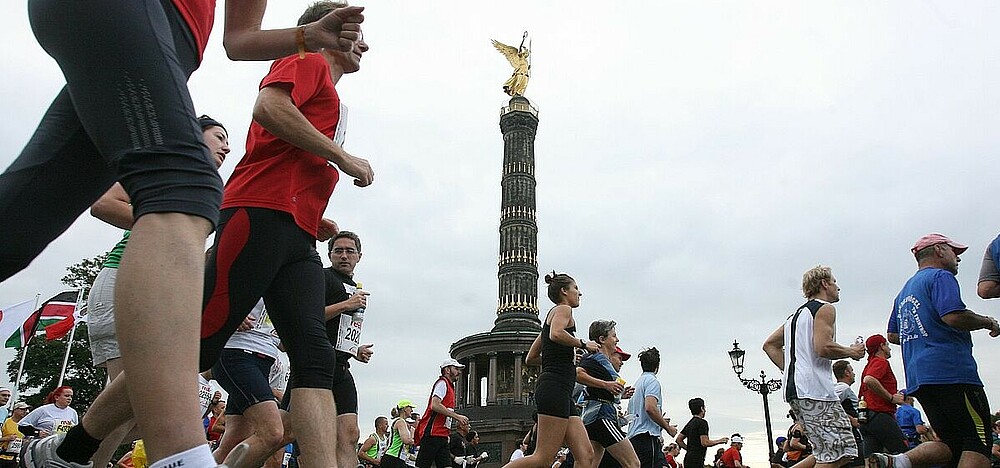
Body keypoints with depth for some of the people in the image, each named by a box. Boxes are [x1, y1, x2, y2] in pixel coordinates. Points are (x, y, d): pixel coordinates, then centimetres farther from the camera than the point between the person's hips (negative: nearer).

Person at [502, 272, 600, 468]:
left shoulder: (552, 315, 27)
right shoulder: (563, 309, 2)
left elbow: (530, 359, 27)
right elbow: (556, 334, -23)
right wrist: (583, 343, -8)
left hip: (561, 392, 10)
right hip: (555, 386, -10)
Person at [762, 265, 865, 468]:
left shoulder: (798, 314, 24)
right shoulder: (825, 308, -2)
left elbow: (769, 345, 24)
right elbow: (823, 347, -17)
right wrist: (851, 352, 1)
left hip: (793, 389, 9)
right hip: (814, 389, -9)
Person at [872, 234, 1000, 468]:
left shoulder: (905, 291, 25)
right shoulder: (940, 276, -2)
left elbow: (892, 335, 26)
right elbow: (954, 316, -19)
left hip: (918, 380, 9)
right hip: (951, 372, -8)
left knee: (952, 443, 10)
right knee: (978, 443, -4)